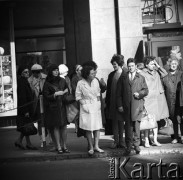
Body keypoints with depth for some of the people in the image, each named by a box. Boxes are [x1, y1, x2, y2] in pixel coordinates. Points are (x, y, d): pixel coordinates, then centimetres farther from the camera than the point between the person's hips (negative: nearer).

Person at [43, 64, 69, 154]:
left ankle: (64, 146, 8)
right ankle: (58, 147, 1)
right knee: (56, 127, -3)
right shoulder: (47, 83, -2)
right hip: (53, 107, -3)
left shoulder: (62, 81, 10)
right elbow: (46, 97, -3)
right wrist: (55, 94, -14)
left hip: (62, 106, 3)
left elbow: (67, 91, 22)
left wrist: (65, 92, -1)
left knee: (64, 126, 1)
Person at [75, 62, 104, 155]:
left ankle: (96, 146, 14)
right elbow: (78, 96, -6)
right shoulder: (80, 83, -11)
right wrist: (84, 105, -14)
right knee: (88, 128, 1)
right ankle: (91, 147, 11)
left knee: (97, 126, 5)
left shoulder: (95, 81, 0)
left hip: (96, 105, 4)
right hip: (86, 106, -4)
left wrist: (99, 102, 3)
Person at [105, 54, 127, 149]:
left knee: (121, 121, 2)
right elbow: (108, 89, 12)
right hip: (112, 102, 4)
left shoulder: (125, 74, -5)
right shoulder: (111, 75, 11)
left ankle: (121, 141, 11)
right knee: (114, 121, 6)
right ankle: (116, 141, 13)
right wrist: (107, 102, 7)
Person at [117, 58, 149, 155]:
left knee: (136, 124, -6)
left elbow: (146, 90, 10)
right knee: (128, 125, 1)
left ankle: (136, 144, 3)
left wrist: (139, 93, -10)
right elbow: (119, 93, 9)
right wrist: (119, 105, 1)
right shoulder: (123, 78, 12)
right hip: (126, 105, 1)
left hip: (137, 103, -1)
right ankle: (128, 146, 5)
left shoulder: (141, 78, 12)